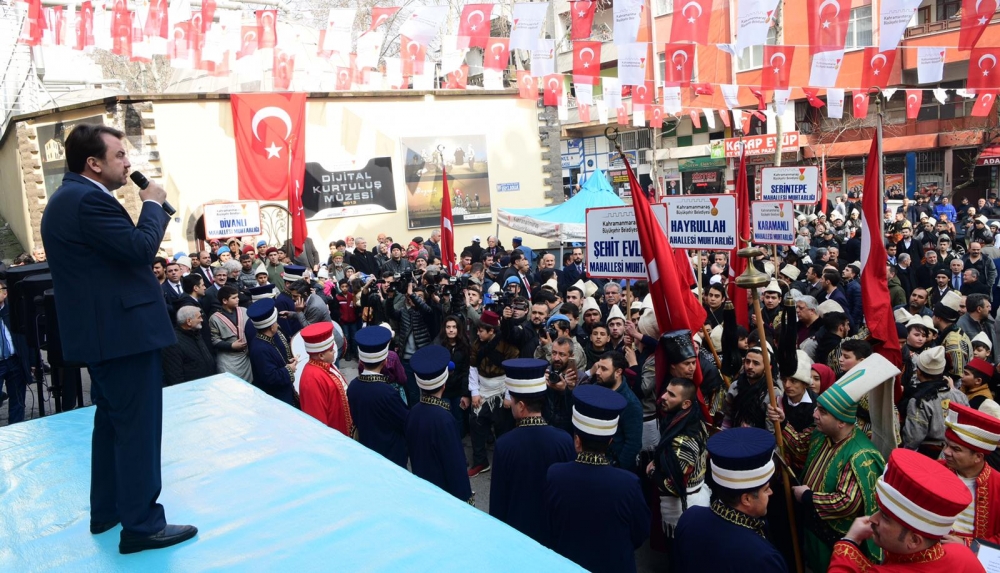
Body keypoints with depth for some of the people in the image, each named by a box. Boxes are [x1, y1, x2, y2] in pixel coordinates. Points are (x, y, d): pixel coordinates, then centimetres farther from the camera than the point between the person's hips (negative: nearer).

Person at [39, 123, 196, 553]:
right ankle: (141, 524, 4)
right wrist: (153, 204, -10)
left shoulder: (68, 198, 17)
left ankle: (106, 510, 31)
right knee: (138, 425, -4)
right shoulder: (88, 199, -18)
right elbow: (140, 247, -23)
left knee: (112, 420, 19)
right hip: (123, 331, -11)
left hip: (102, 331, 11)